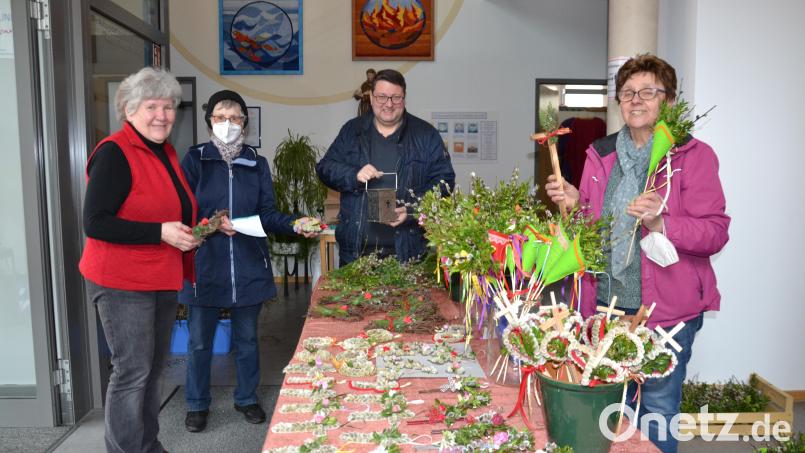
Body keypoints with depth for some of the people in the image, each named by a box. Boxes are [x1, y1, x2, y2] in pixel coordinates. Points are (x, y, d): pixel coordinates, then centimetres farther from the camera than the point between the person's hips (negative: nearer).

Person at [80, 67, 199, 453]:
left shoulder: (166, 153, 11)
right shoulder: (114, 153, -14)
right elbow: (95, 223, -21)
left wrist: (197, 229, 10)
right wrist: (161, 232, -23)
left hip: (163, 280, 9)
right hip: (122, 283, -8)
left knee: (153, 369, 17)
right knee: (132, 372, -3)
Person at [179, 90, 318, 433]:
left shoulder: (257, 164, 6)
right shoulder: (194, 159, -1)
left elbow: (267, 215, 2)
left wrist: (294, 224, -15)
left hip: (248, 266, 2)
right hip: (204, 266, -2)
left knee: (247, 337, 14)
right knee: (199, 340, 9)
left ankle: (247, 398, 33)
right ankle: (197, 404, 28)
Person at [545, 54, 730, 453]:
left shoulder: (694, 155, -5)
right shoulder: (600, 154, 10)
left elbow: (715, 233, -10)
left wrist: (660, 223, -26)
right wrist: (575, 204, -4)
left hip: (665, 307, -4)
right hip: (605, 302, 5)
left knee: (657, 410, 7)